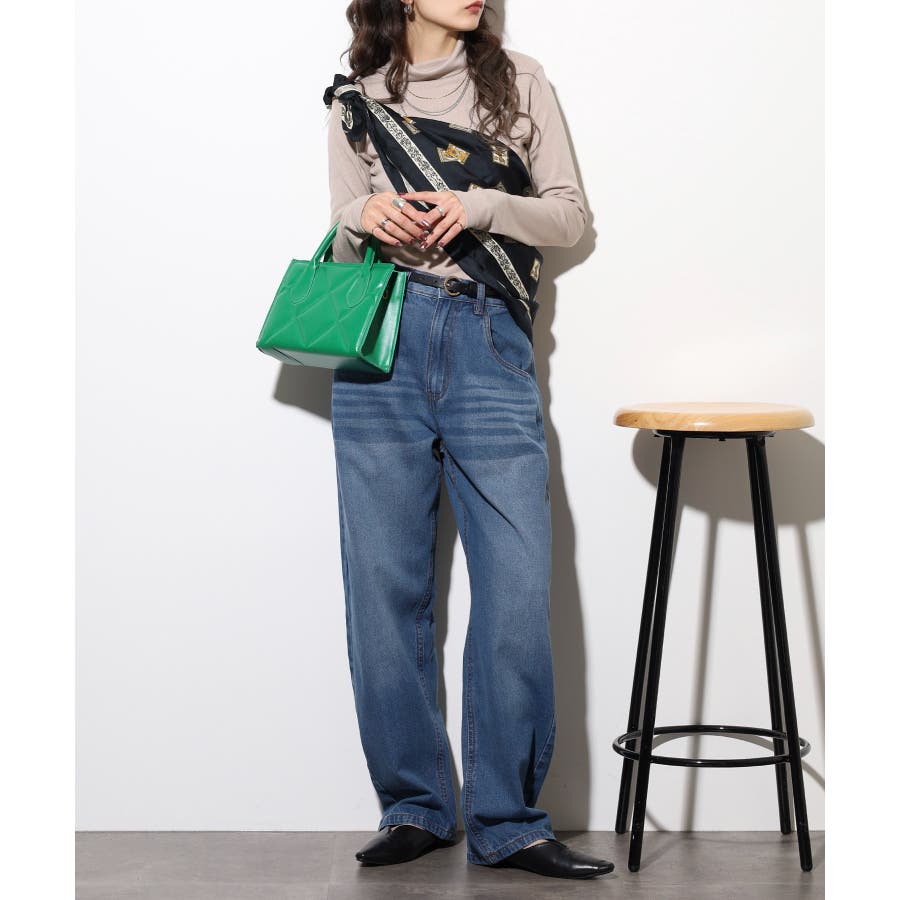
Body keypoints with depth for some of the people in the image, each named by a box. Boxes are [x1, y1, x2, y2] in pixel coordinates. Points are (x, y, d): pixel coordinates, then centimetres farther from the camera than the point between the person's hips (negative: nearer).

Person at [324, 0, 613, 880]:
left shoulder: (518, 81, 14)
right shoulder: (356, 102, 15)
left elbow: (569, 215, 10)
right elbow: (342, 248, 16)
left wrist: (481, 207, -8)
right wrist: (364, 219, -7)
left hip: (490, 349, -1)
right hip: (381, 348, 1)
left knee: (518, 588, -8)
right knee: (386, 587, 0)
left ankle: (507, 820, 1)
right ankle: (415, 807, 13)